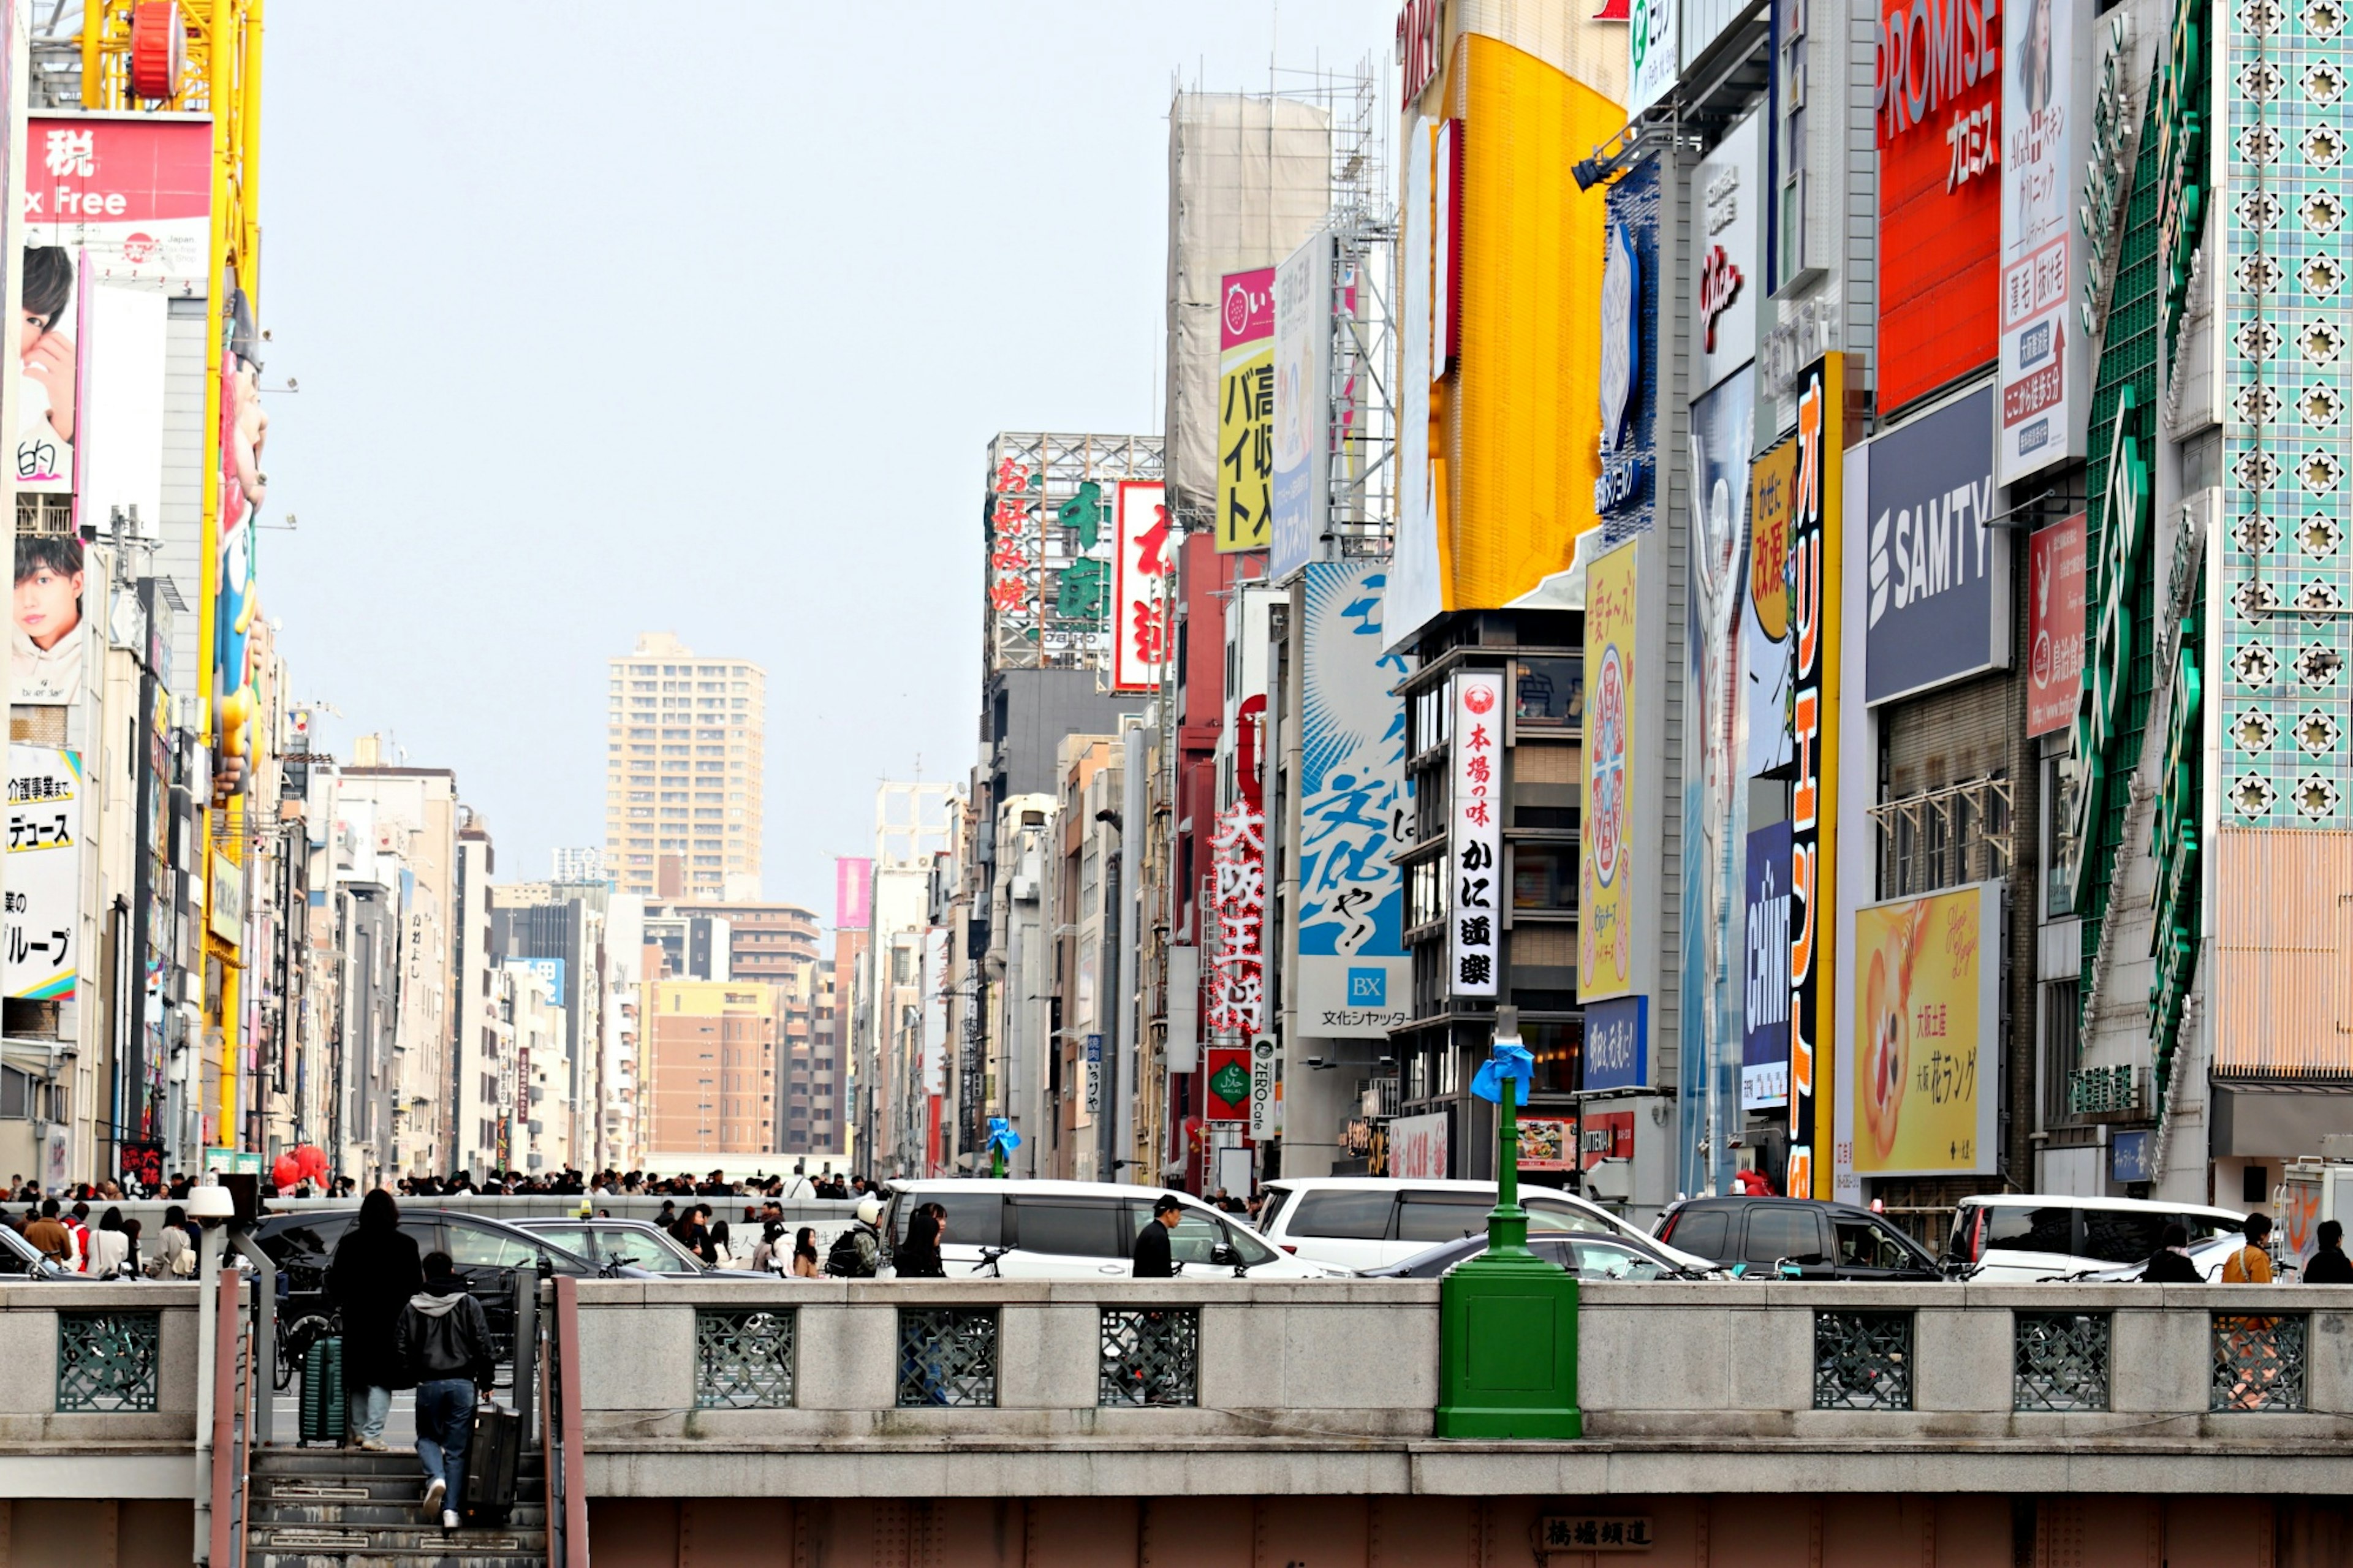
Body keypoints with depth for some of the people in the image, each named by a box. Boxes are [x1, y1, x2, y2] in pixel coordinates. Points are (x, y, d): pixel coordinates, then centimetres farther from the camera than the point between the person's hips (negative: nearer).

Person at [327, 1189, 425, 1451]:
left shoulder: (349, 1243, 0)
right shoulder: (405, 1244, -8)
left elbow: (336, 1282, 4)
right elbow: (417, 1283, -5)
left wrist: (340, 1305, 20)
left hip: (356, 1319, 3)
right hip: (390, 1319, -3)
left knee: (357, 1379, 16)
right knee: (381, 1379, -1)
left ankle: (358, 1430, 24)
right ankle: (372, 1435, -9)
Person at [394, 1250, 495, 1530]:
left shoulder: (413, 1307, 2)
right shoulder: (469, 1305, 1)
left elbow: (401, 1347, 2)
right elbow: (483, 1346, -1)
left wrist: (414, 1377, 15)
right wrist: (486, 1383, 9)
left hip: (428, 1384, 0)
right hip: (462, 1384, 0)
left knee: (427, 1437, 18)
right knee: (457, 1448, 5)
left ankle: (435, 1477, -12)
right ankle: (451, 1509, -2)